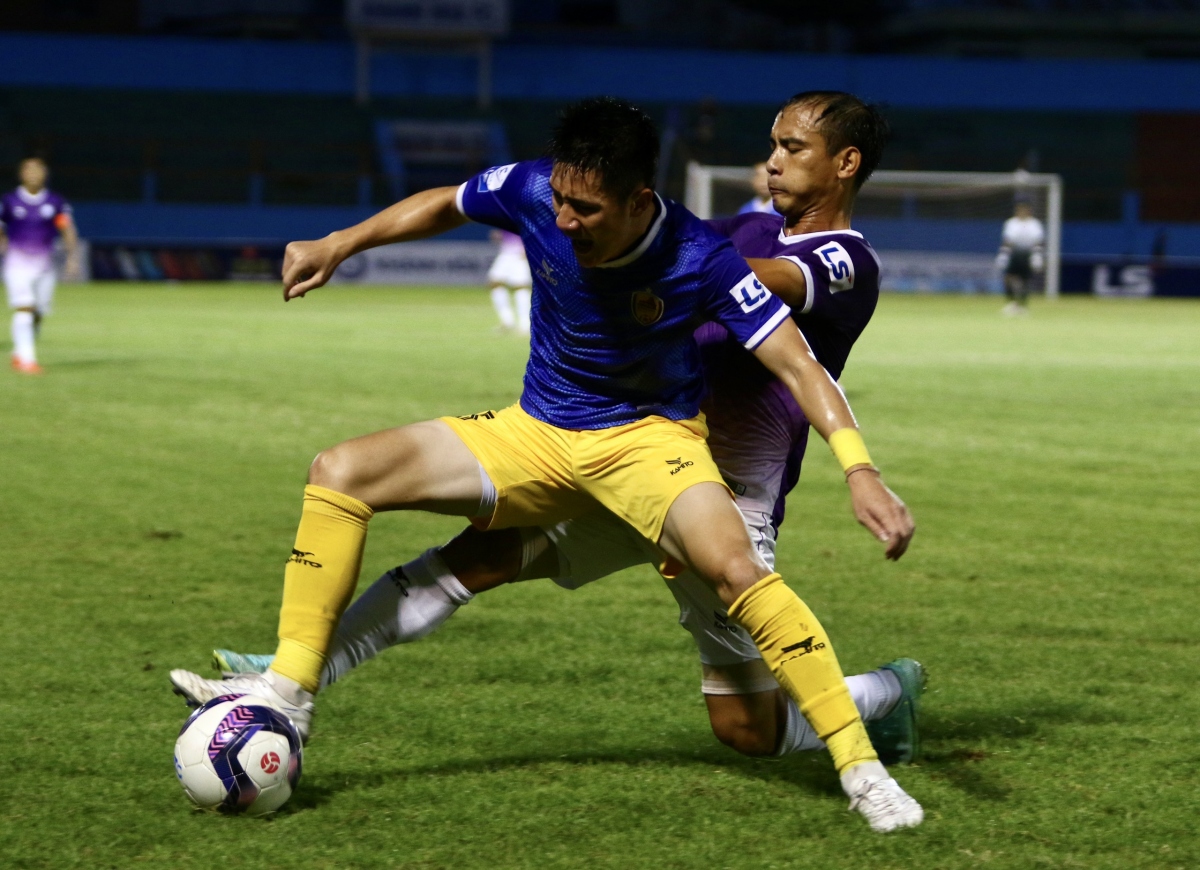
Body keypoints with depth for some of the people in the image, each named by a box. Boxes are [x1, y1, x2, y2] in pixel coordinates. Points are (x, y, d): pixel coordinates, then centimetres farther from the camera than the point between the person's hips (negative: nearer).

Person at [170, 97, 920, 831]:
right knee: (339, 474, -7)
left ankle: (861, 768, -26)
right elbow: (443, 206, 6)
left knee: (735, 566, -34)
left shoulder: (702, 261, -27)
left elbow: (798, 366, -29)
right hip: (537, 433, 5)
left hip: (651, 435, -5)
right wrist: (337, 246, 4)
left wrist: (859, 470, -41)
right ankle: (290, 689, 0)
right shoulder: (531, 193, -17)